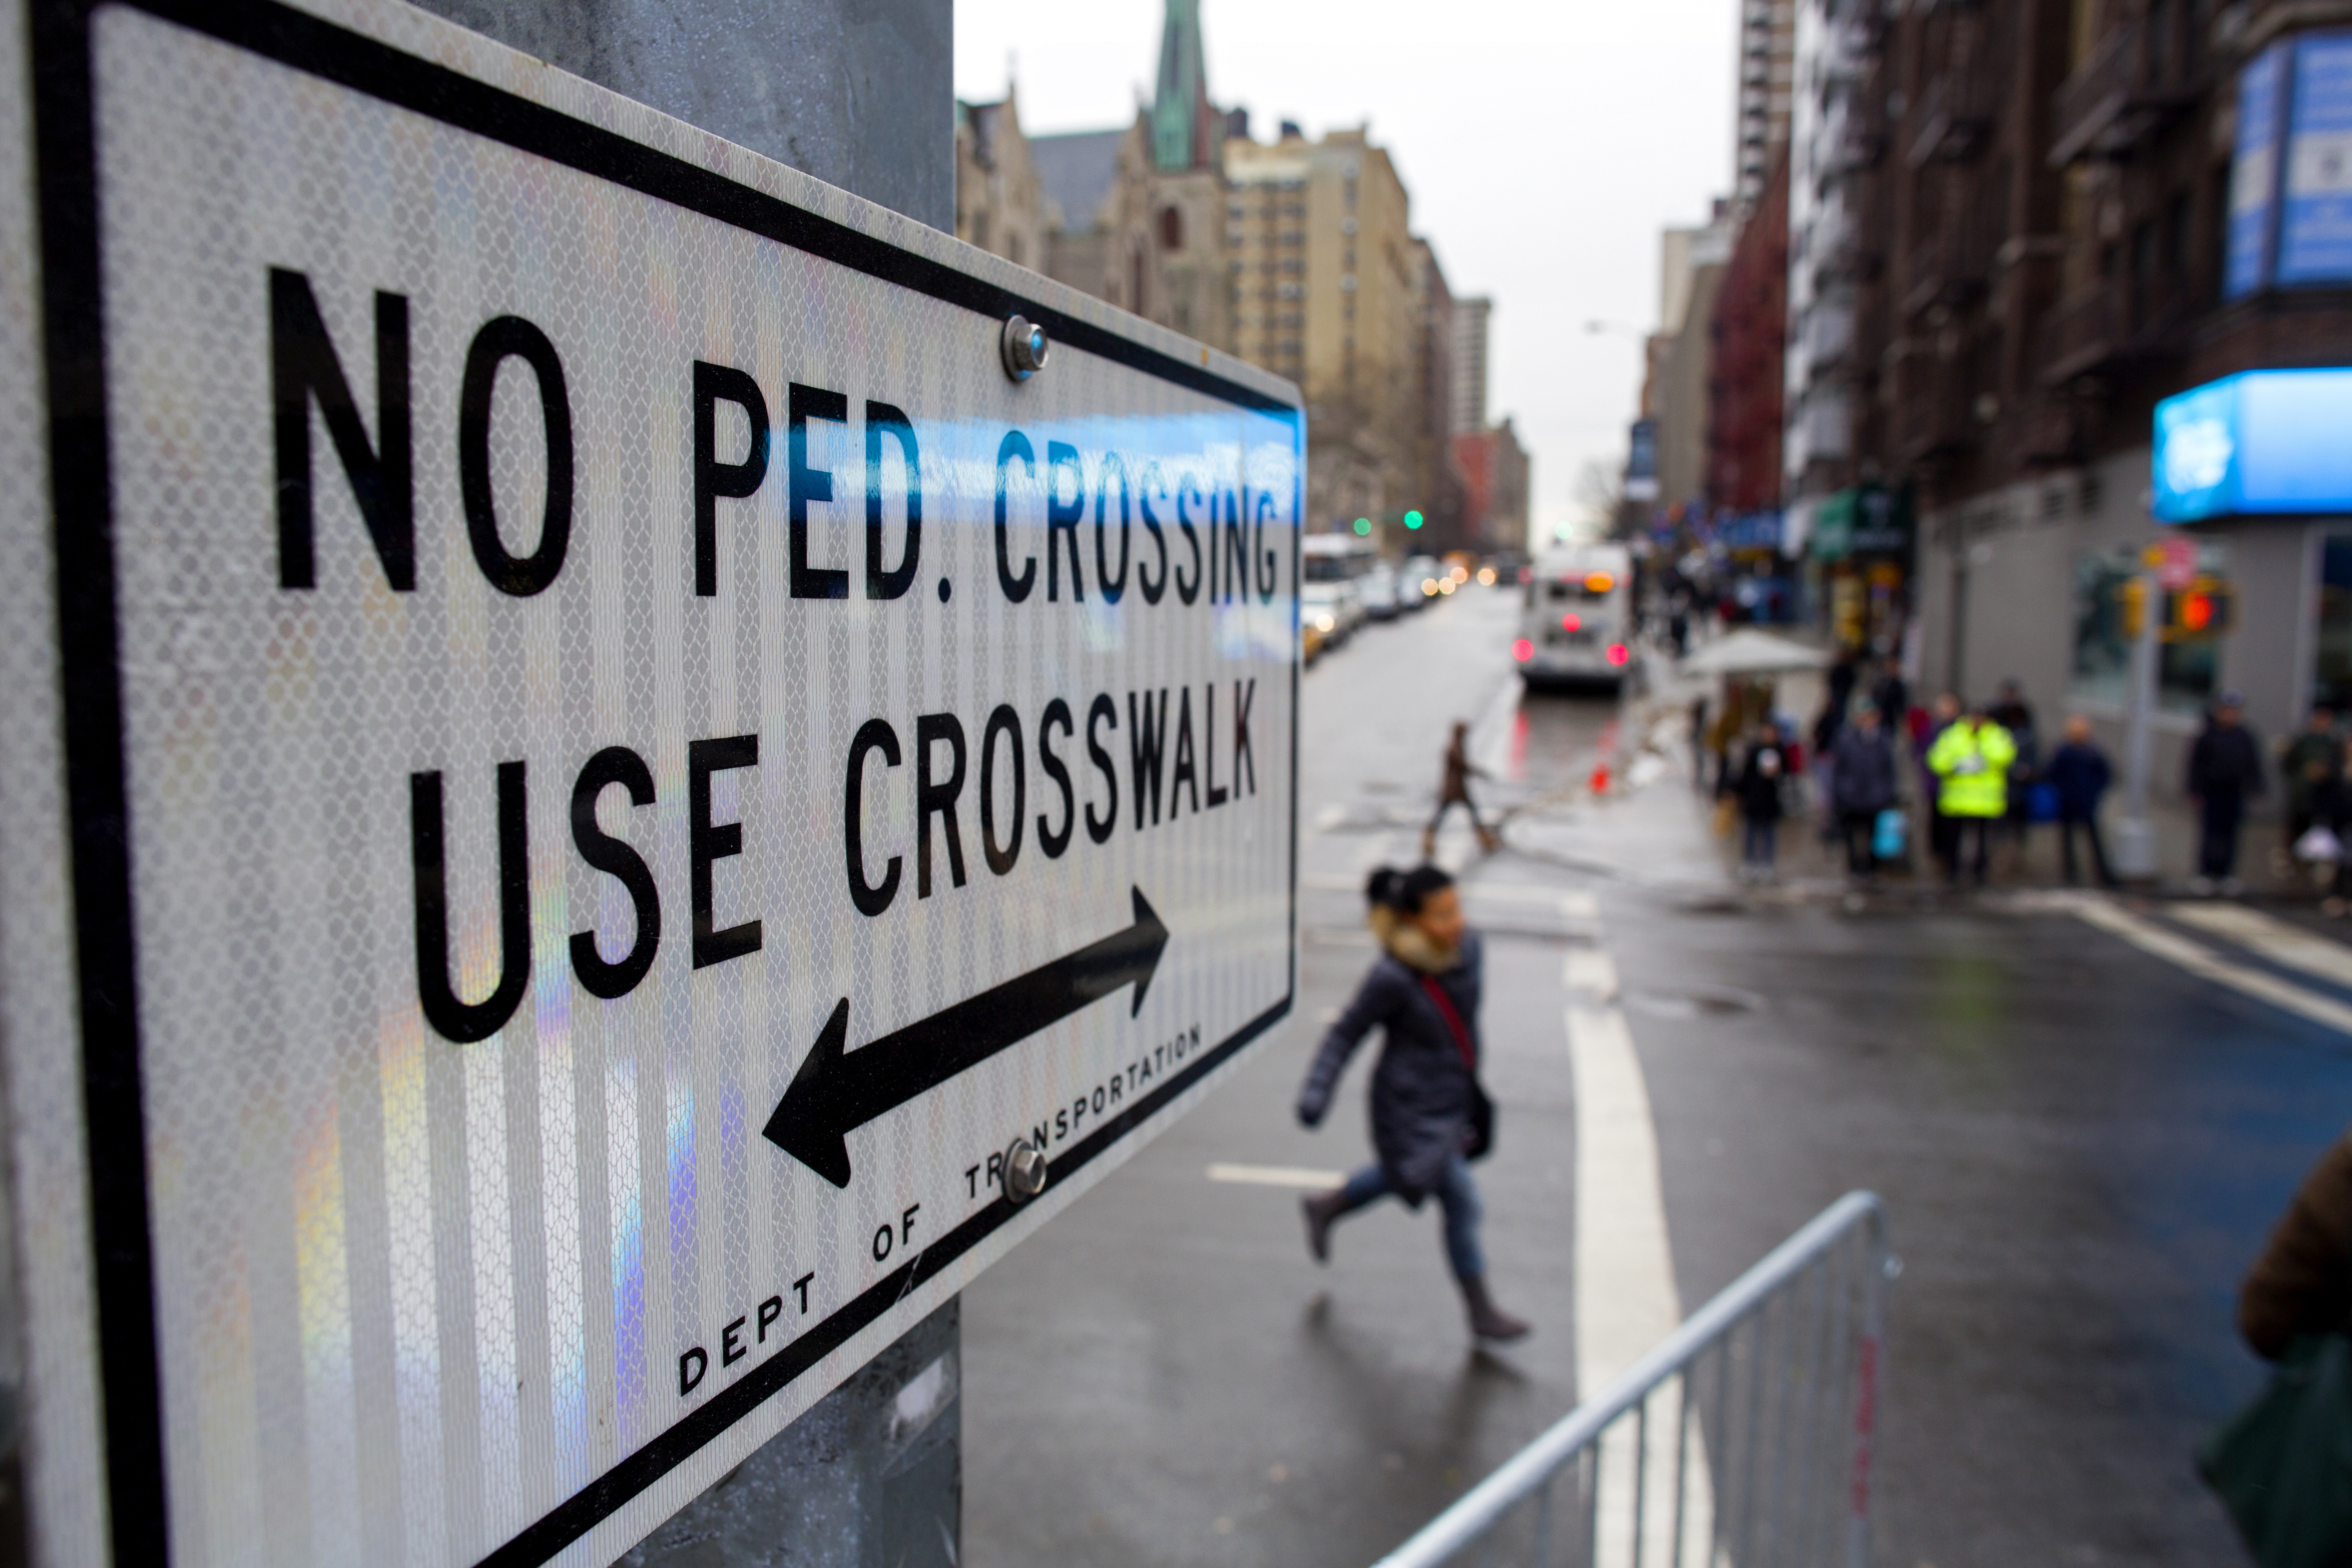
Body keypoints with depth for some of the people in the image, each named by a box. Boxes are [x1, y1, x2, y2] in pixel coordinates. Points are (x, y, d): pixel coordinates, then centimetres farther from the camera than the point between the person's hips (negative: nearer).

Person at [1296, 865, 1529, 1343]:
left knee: (1403, 1175, 26)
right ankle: (1481, 1313, 20)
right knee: (1460, 1199, 1)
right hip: (1412, 1107, -7)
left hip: (1453, 1096, 7)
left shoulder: (1468, 947, -9)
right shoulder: (1392, 978, -28)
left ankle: (1327, 1207, 52)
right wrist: (1316, 1093, -22)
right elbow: (1346, 1033, -17)